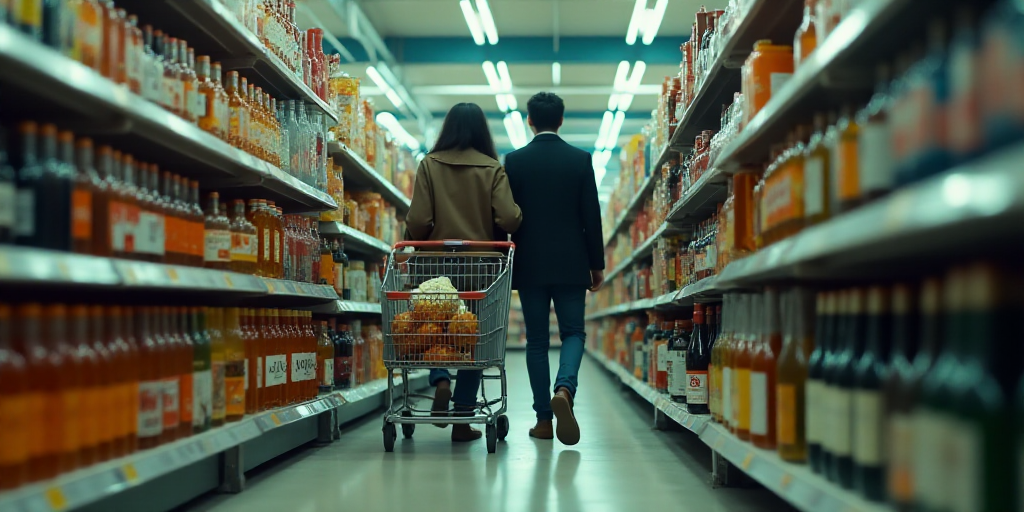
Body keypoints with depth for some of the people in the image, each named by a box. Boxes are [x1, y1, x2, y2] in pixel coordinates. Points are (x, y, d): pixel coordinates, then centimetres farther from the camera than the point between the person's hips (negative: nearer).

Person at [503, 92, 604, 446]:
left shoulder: (514, 161, -1)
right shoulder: (580, 160, 0)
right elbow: (591, 216, -1)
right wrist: (597, 264, 6)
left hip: (529, 265, 0)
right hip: (570, 264, 0)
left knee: (536, 340, 7)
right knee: (573, 333, 8)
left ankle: (544, 419, 7)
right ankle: (564, 389, -20)